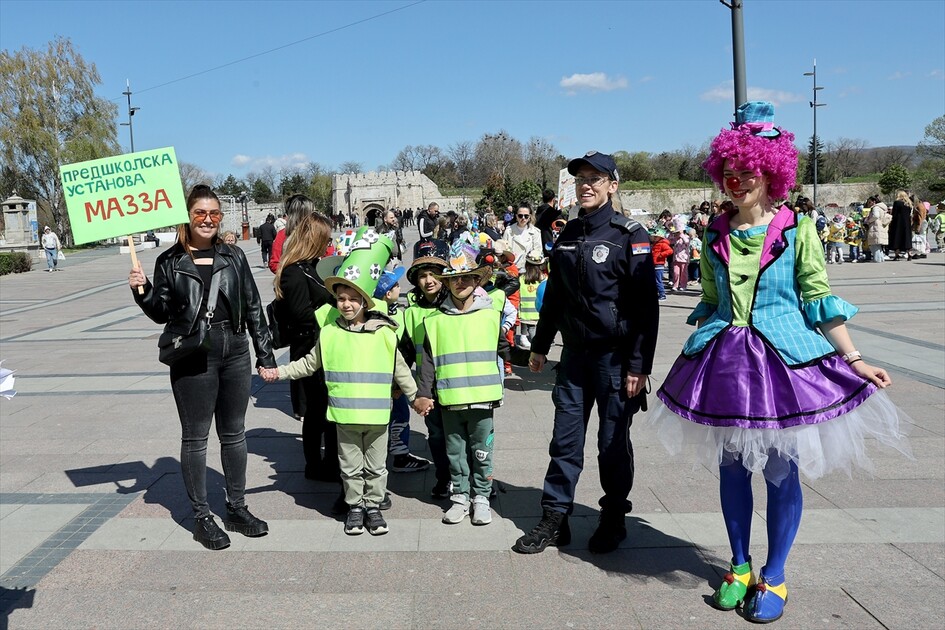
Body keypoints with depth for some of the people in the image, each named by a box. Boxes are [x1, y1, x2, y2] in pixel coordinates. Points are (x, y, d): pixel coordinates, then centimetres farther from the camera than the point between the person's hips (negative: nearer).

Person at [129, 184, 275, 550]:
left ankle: (237, 509, 26)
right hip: (191, 359, -2)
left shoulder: (234, 257, 6)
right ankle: (202, 518, 18)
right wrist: (142, 291, -14)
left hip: (235, 355, 3)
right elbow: (161, 314, 5)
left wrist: (266, 355, 5)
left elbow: (254, 309, 7)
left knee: (234, 434, 12)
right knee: (195, 438, 6)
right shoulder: (170, 262, 1)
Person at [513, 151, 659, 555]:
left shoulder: (629, 235, -8)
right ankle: (554, 520, 16)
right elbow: (554, 295, 19)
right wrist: (540, 346, 19)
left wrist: (639, 365, -14)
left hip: (615, 356, -5)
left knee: (613, 442, 6)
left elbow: (646, 305, -11)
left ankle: (613, 520, 23)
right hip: (575, 354, 5)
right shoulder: (568, 235, 10)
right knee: (565, 438, 6)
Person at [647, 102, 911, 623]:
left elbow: (818, 300, -2)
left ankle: (773, 577, 21)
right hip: (724, 360, 3)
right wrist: (699, 351, 15)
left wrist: (853, 360, -5)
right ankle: (740, 567, 29)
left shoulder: (797, 229, -4)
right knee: (731, 466, 10)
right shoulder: (715, 235, 5)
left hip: (783, 359, -3)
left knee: (780, 472, 3)